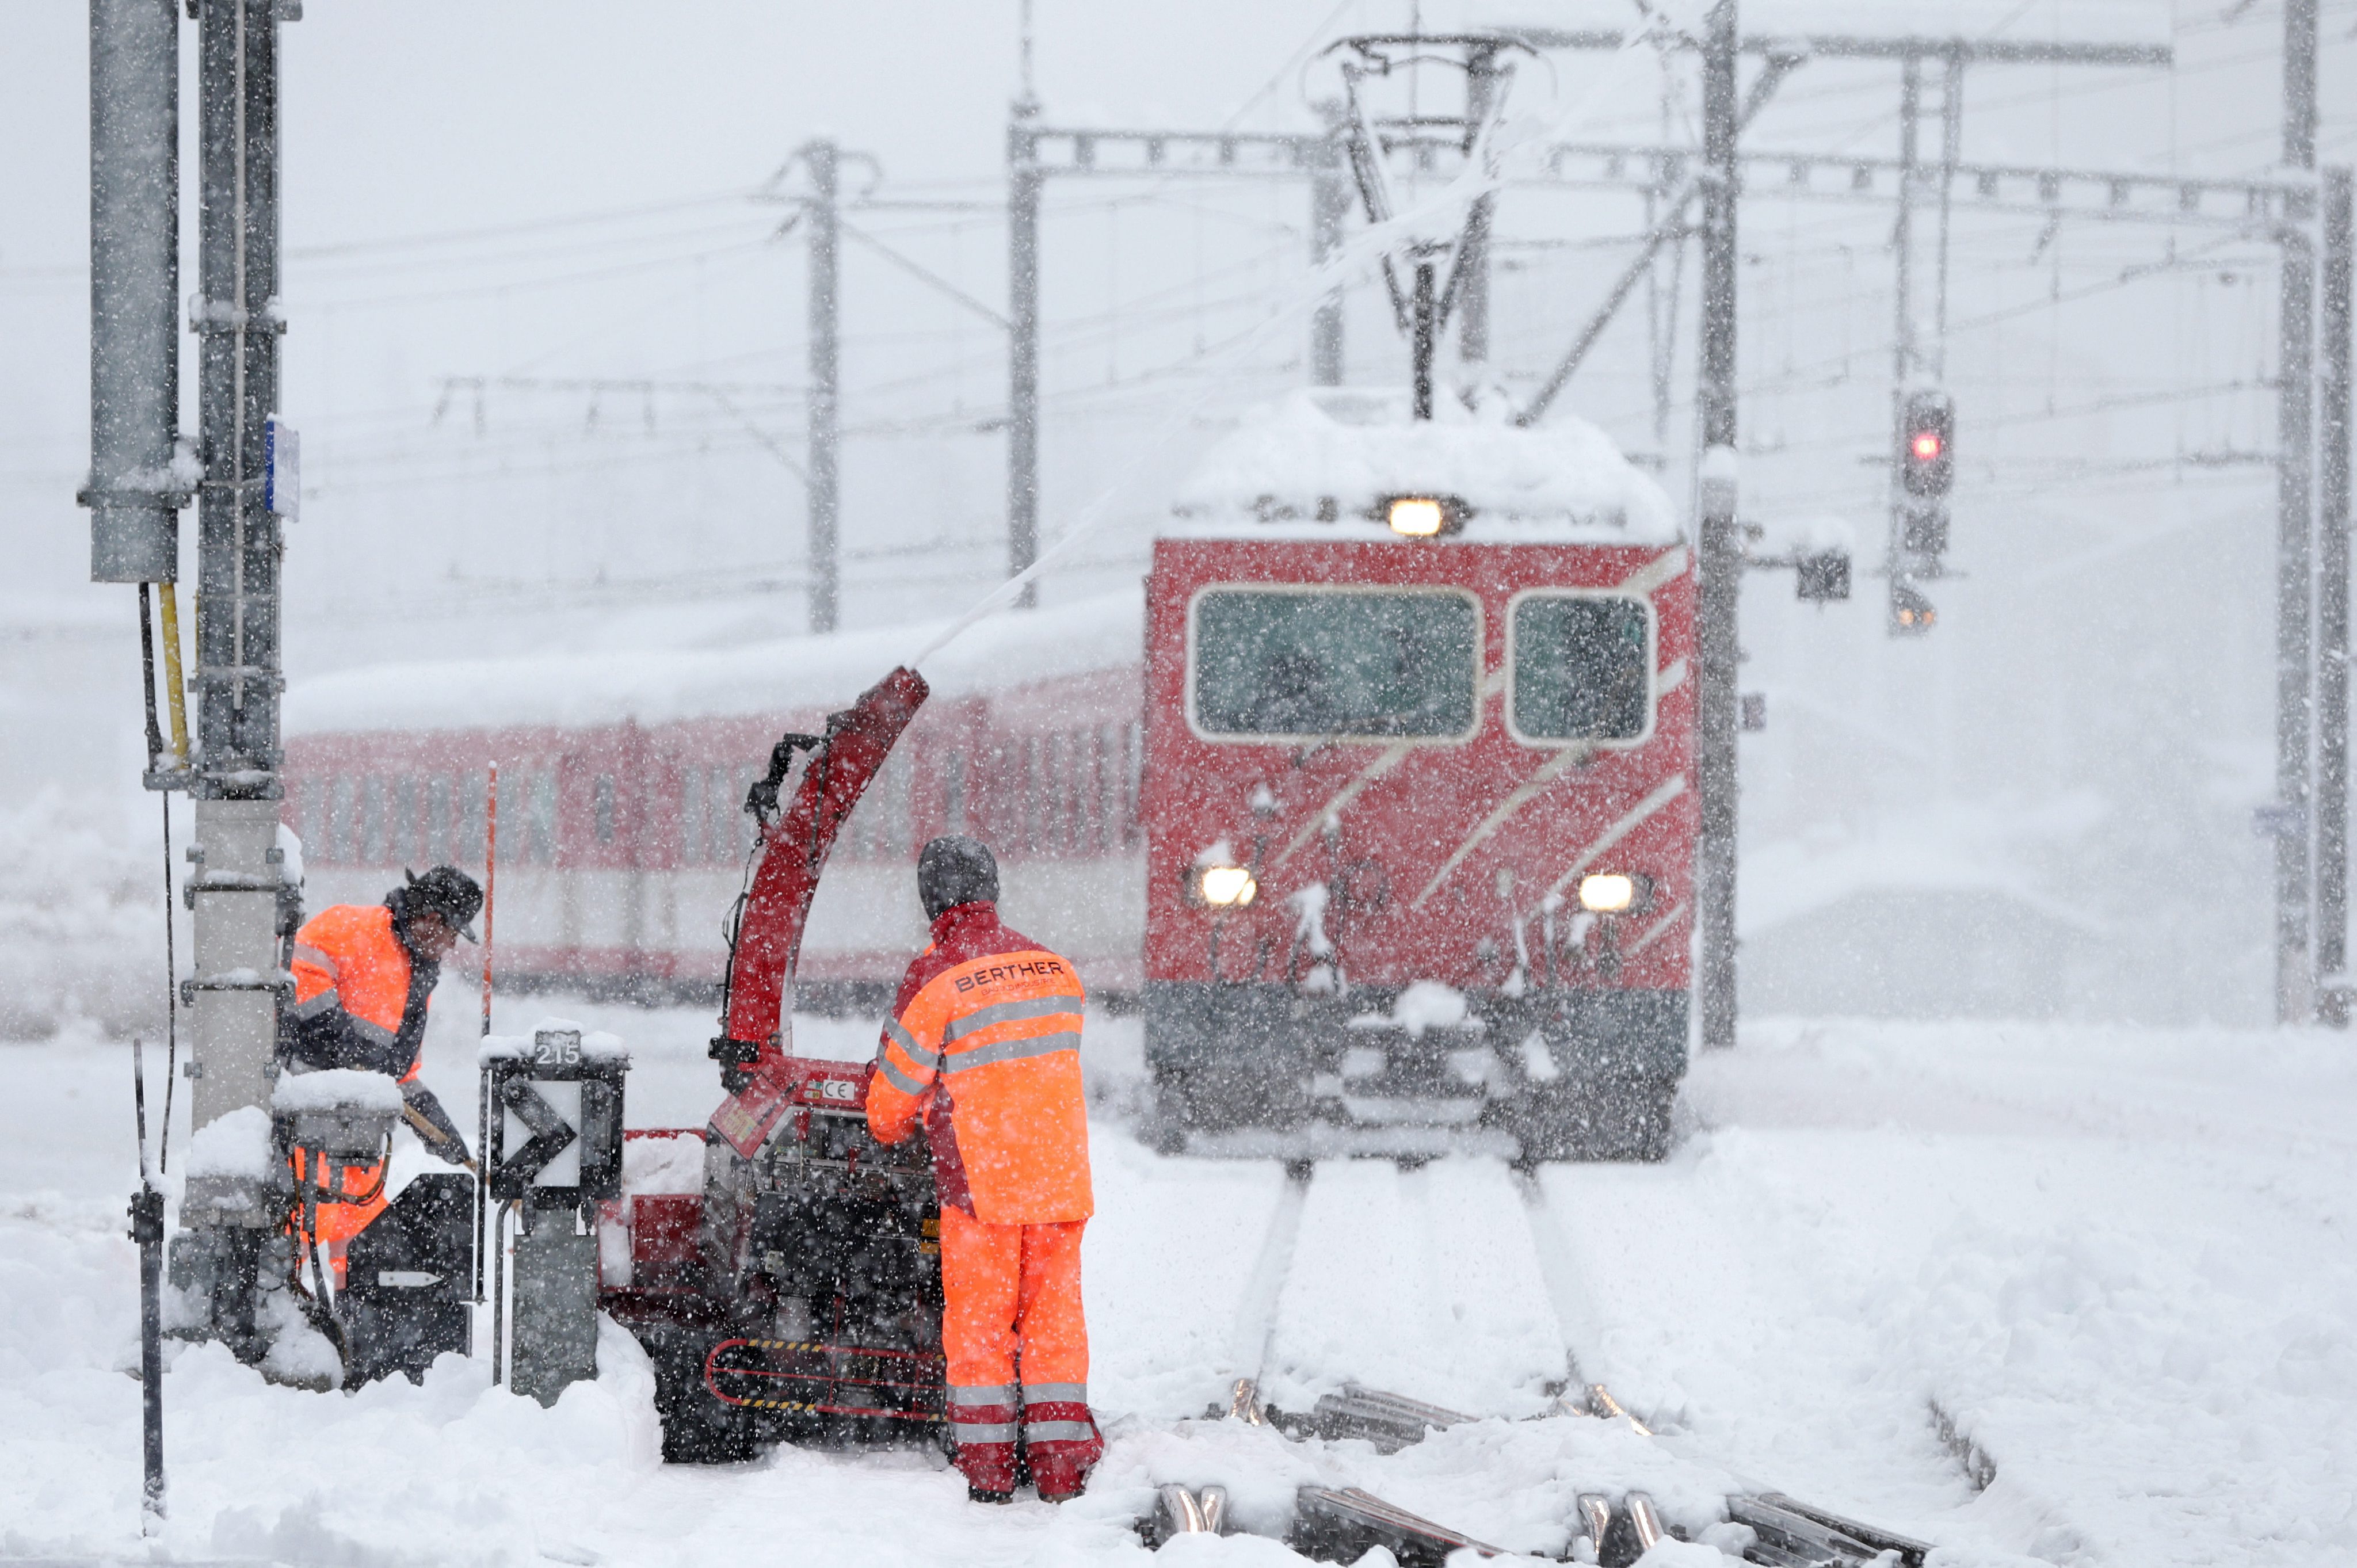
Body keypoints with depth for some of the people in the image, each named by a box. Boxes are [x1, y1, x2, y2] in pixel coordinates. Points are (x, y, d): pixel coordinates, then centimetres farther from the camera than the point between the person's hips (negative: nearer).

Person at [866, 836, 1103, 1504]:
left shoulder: (936, 975, -10)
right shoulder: (1055, 968, 7)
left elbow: (897, 1081, -2)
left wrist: (888, 1125, 22)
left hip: (979, 1179, -4)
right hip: (1059, 1173, 4)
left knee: (977, 1320, 5)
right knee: (1055, 1314, 10)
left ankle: (986, 1467, 5)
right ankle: (1062, 1464, 10)